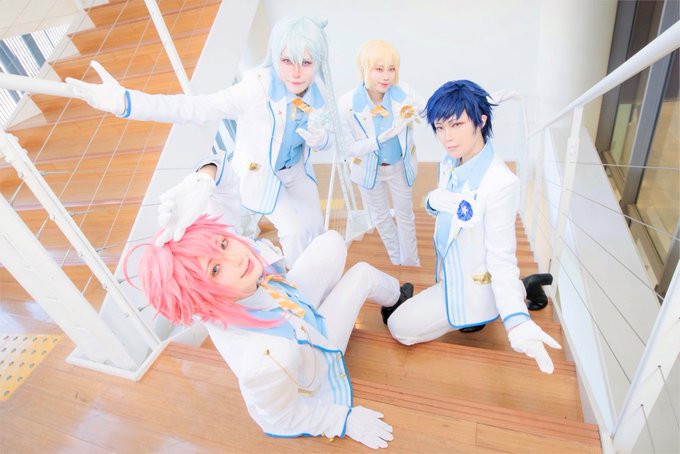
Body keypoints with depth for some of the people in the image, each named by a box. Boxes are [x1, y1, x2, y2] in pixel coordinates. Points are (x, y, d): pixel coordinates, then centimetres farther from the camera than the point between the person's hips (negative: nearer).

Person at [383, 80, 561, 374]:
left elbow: (501, 258, -25)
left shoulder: (501, 183, -30)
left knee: (399, 327, -4)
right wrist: (434, 201, -18)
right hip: (451, 270, 8)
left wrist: (516, 320, -39)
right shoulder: (449, 162, -7)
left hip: (472, 284, -8)